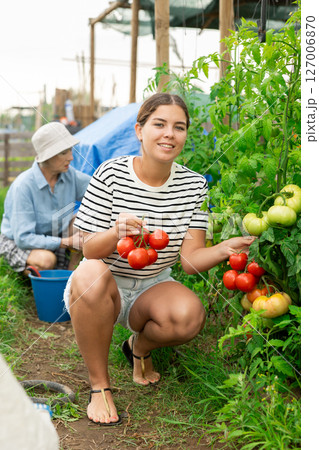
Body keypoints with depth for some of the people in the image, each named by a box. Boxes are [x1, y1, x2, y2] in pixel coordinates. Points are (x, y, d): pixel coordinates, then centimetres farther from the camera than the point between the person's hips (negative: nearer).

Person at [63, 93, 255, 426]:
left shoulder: (194, 185, -6)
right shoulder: (111, 174, -14)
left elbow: (190, 259, -11)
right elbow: (89, 250, -14)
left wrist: (224, 250, -33)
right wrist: (115, 233, -37)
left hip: (153, 287, 2)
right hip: (102, 287, -2)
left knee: (190, 314, -30)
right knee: (91, 273, -38)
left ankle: (140, 347, 8)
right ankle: (99, 384, -17)